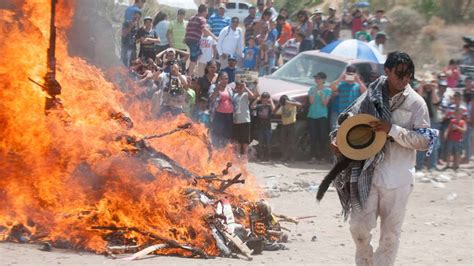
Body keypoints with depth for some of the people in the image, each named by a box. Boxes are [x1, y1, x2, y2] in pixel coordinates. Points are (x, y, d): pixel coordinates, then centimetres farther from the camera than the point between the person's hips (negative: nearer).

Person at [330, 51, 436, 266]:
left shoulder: (415, 103, -5)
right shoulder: (372, 97, 0)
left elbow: (425, 141, -8)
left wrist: (393, 130, -19)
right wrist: (337, 138, -8)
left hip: (398, 179, -1)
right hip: (368, 174, 1)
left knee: (390, 233, 7)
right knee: (359, 226, 4)